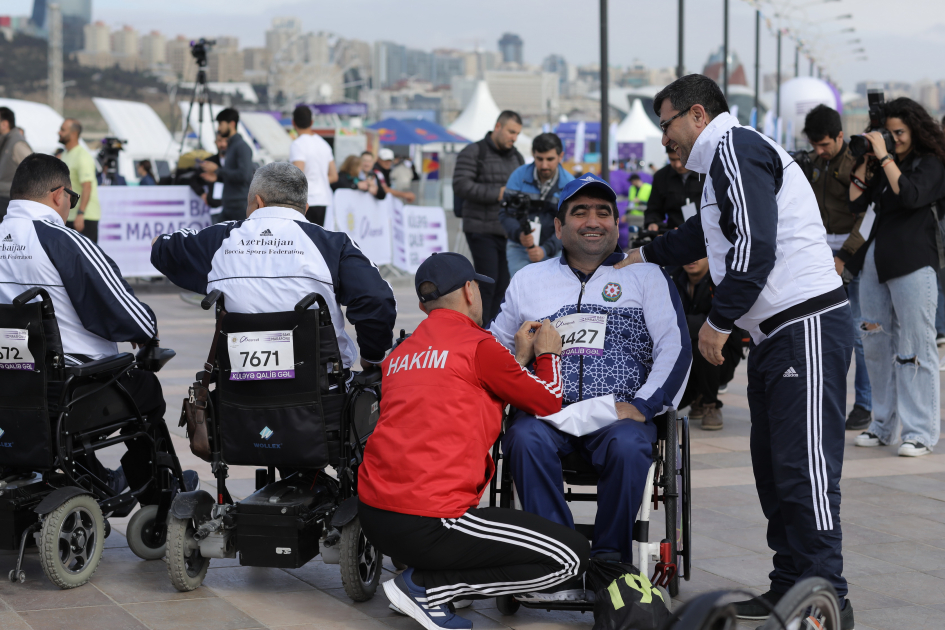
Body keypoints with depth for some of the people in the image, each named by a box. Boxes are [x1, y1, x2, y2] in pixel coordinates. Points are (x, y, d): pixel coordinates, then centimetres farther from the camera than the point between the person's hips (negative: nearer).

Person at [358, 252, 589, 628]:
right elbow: (549, 403, 6)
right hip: (428, 523, -8)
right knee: (571, 557, 0)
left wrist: (521, 357, 28)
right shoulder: (478, 345, -5)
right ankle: (428, 588, -4)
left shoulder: (398, 355, 17)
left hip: (371, 513, 8)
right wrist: (548, 354, 25)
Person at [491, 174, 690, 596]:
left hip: (617, 414, -1)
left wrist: (642, 406, -9)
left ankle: (610, 562, -20)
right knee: (526, 439, -33)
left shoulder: (646, 276, 15)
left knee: (628, 446, -36)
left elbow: (675, 347, 5)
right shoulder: (529, 280, 22)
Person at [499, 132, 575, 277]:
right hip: (519, 249, 0)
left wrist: (546, 250, -26)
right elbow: (505, 213, -8)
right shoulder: (519, 176, -6)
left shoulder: (569, 185, -7)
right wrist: (519, 234, -29)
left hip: (553, 250, 0)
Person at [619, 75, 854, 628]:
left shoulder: (733, 147, -9)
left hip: (807, 326, -11)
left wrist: (719, 321, -14)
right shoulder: (731, 156, 24)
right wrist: (645, 256, 53)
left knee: (802, 466, -12)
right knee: (774, 464, 11)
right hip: (775, 333, 11)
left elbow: (754, 244, -20)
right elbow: (707, 233, 42)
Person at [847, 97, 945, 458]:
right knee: (876, 344, 8)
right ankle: (883, 426, 16)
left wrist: (885, 158, -14)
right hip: (875, 260, 7)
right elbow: (856, 204, 10)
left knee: (915, 348, -6)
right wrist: (864, 161, 6)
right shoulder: (883, 165, 17)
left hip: (912, 262, -7)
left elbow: (911, 196, -18)